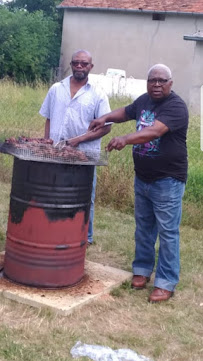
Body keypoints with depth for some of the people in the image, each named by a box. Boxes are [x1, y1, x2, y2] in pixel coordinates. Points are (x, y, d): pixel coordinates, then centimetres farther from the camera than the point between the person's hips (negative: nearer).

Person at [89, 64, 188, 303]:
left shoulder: (176, 106, -18)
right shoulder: (144, 100, 6)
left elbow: (155, 131, -34)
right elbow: (126, 112, 25)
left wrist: (126, 139, -47)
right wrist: (106, 117, 6)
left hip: (167, 181, -7)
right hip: (142, 178, 7)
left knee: (167, 233, -1)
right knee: (143, 228, 17)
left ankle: (166, 283, 7)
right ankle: (142, 269, 31)